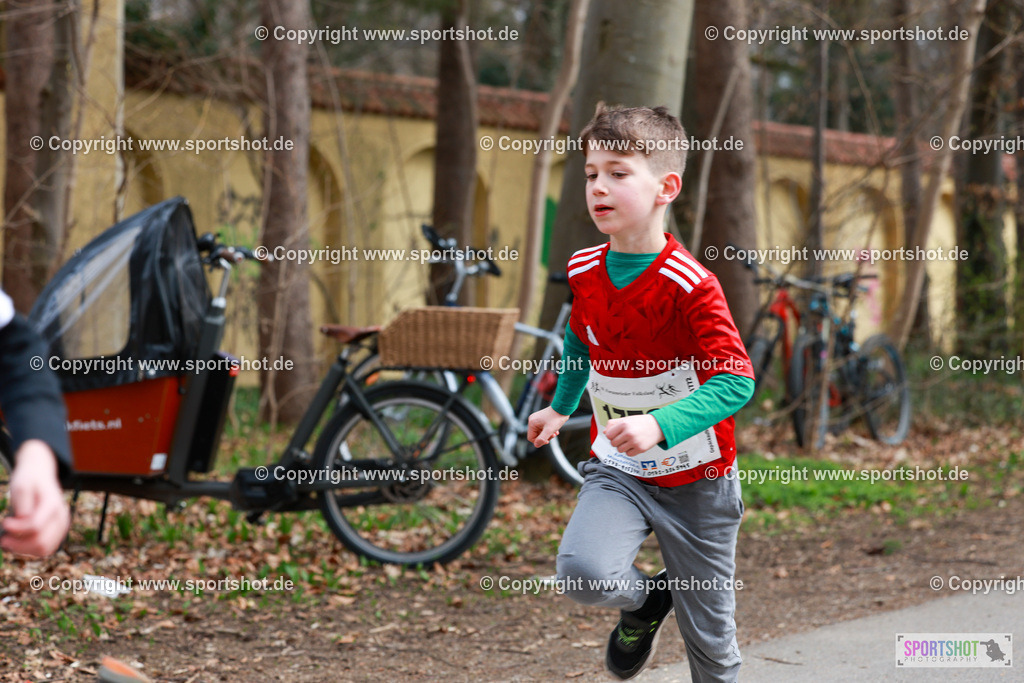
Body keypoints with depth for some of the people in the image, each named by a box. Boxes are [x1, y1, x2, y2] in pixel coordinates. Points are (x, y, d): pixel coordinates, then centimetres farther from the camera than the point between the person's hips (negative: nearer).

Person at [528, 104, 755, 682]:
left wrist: (660, 425, -39)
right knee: (583, 573, -25)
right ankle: (646, 600, 9)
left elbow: (736, 381, -27)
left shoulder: (692, 285, -21)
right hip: (617, 472, 3)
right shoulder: (582, 272, -3)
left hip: (696, 479, -3)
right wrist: (562, 406, 26)